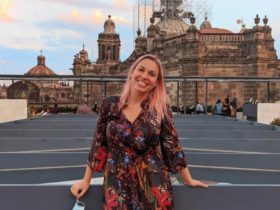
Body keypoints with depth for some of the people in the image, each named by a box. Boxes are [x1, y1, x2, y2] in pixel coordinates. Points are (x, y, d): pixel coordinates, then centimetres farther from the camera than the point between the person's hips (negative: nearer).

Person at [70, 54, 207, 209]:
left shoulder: (161, 108, -5)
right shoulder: (110, 104, -2)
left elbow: (172, 144, 1)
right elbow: (99, 144, 4)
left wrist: (188, 179, 5)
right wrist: (86, 180, 6)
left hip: (153, 184, 0)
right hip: (117, 184, 1)